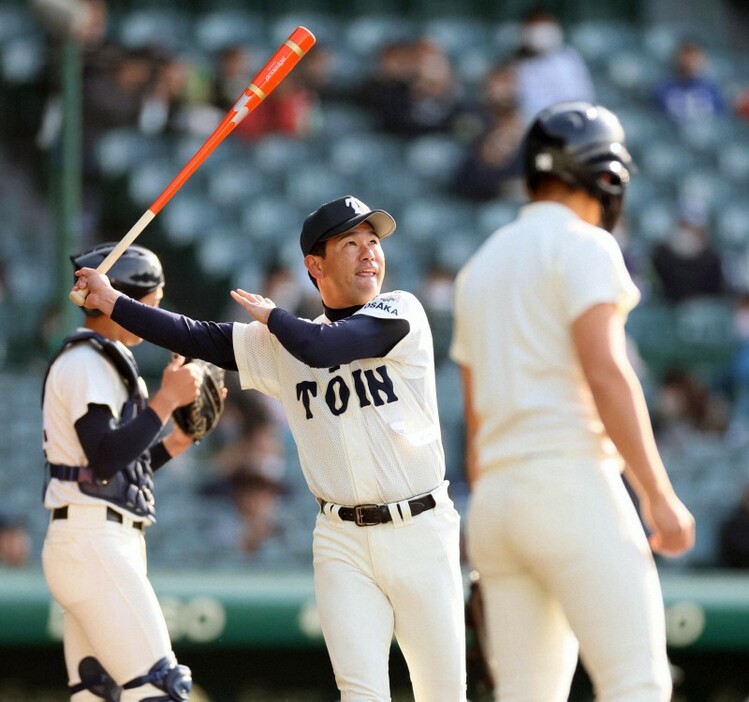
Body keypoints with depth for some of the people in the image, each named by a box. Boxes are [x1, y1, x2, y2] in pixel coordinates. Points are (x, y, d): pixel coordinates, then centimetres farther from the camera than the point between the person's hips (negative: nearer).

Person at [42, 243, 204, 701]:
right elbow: (105, 459, -21)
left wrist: (176, 442, 14)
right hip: (92, 545, -10)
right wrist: (166, 400, -15)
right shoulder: (86, 363, -9)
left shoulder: (105, 362, 21)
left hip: (108, 544, 10)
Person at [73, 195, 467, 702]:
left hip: (420, 531, -3)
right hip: (343, 541, 3)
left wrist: (270, 316, 1)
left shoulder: (401, 312, -4)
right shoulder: (282, 345, 10)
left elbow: (324, 347, -18)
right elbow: (201, 339, 9)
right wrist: (111, 301, 5)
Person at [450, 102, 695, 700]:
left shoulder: (481, 268, 23)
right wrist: (659, 495, -16)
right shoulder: (581, 246, -1)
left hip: (497, 495, 8)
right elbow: (606, 375, -14)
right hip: (571, 481, -8)